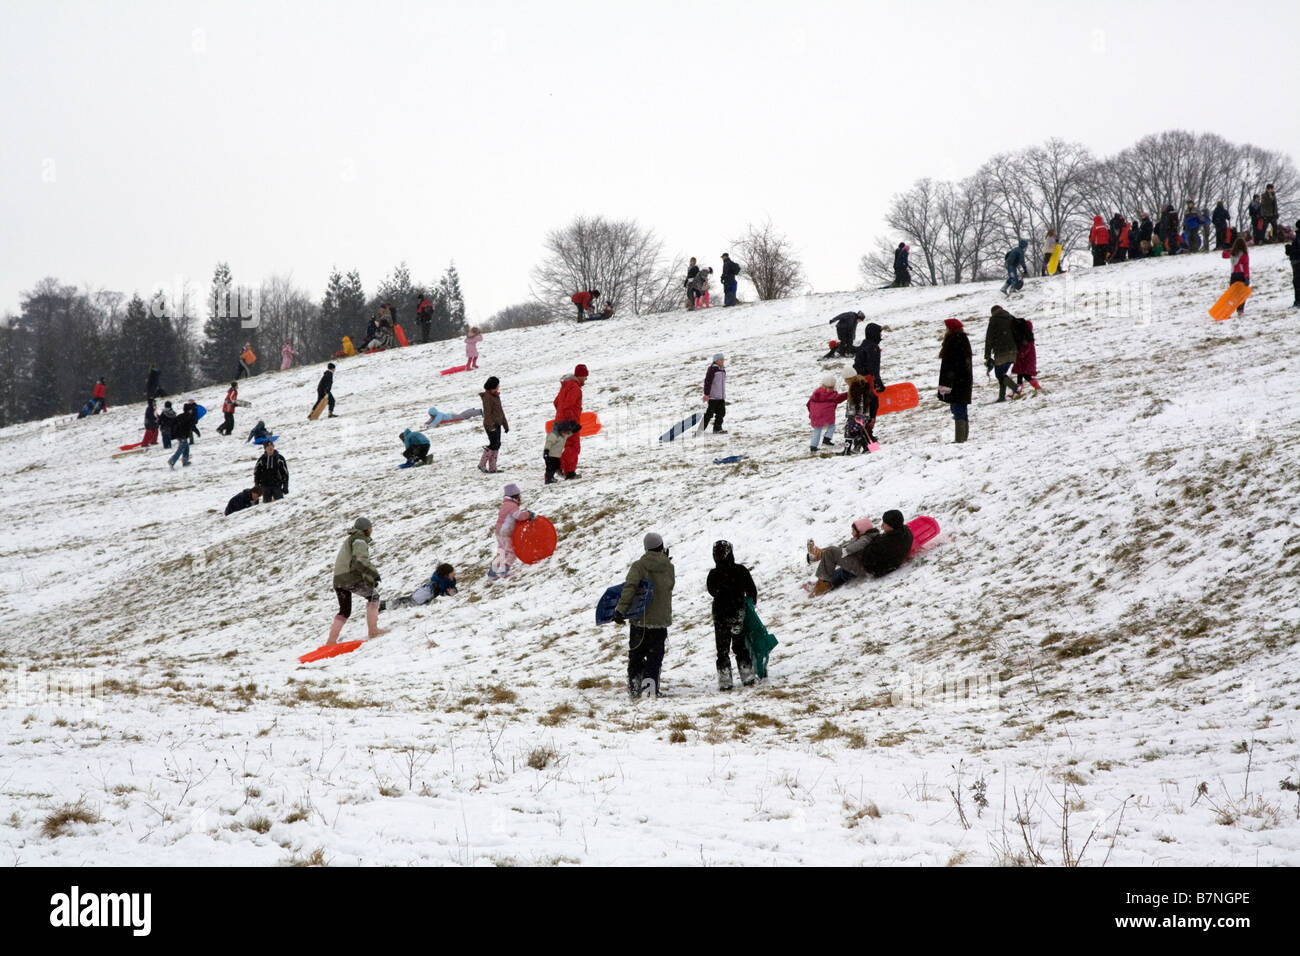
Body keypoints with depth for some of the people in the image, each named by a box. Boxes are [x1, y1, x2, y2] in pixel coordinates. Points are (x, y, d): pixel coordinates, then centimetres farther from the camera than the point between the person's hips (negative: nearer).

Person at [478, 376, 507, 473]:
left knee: (497, 445, 7)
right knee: (494, 444, -11)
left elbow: (500, 411, 21)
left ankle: (492, 467, 10)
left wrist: (505, 424, 22)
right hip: (491, 425, -9)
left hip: (497, 424, 9)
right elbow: (487, 413, -18)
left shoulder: (496, 395, 15)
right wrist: (491, 426, -23)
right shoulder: (487, 396, -13)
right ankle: (482, 464, -2)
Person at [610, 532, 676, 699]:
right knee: (655, 656, 6)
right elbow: (669, 586, 9)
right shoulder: (668, 567, -2)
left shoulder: (639, 566, -9)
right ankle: (650, 686, -5)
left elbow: (630, 587, -22)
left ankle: (634, 686, 12)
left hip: (639, 618, -1)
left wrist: (621, 609, -25)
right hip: (661, 620, 1)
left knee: (636, 654, 13)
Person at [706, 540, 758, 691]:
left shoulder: (714, 574, -15)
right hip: (739, 615, 2)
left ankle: (725, 682, 2)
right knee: (741, 647, 17)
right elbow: (752, 592, 1)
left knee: (722, 650, 6)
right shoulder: (741, 571, -9)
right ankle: (748, 678, 18)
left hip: (720, 615, -2)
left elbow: (712, 591, 2)